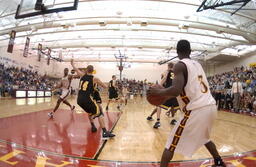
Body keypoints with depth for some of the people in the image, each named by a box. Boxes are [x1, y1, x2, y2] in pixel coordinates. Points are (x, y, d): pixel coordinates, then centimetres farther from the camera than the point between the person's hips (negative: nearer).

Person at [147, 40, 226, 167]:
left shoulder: (180, 65, -8)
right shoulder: (197, 64, 17)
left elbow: (176, 90, -24)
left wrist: (157, 92, -7)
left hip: (197, 110, -8)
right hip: (211, 106, 8)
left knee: (171, 144, 4)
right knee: (204, 137, 36)